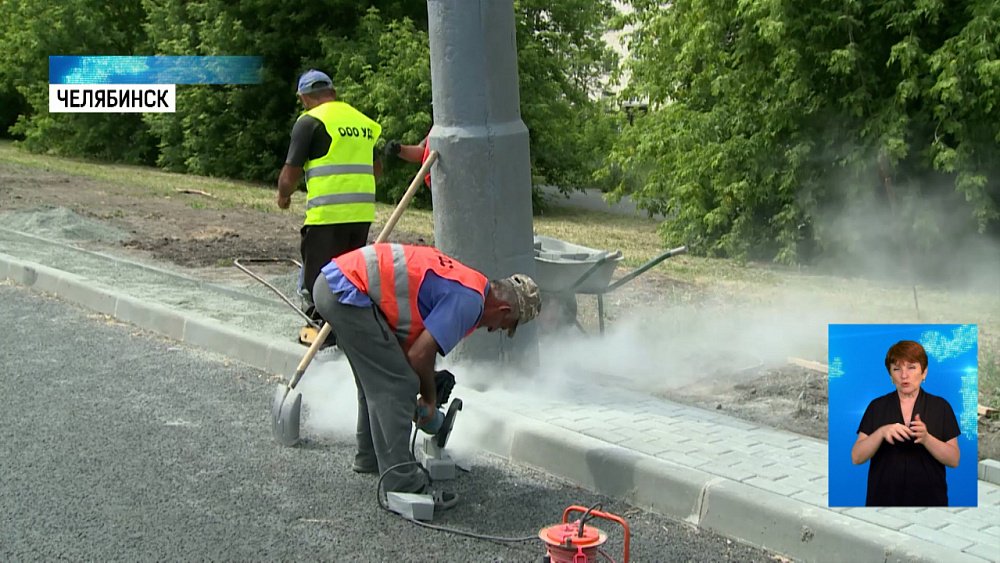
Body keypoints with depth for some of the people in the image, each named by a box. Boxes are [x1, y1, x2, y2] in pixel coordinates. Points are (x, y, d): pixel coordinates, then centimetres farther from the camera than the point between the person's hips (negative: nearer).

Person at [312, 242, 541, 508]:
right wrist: (429, 398, 5)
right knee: (396, 386, -5)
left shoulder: (461, 280, 18)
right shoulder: (470, 300, -11)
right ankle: (402, 484, -1)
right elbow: (419, 354, -13)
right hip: (347, 291, -11)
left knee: (376, 379, 25)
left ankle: (370, 456, 40)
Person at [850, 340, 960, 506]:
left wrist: (926, 438, -22)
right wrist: (881, 432, -23)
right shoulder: (876, 407, 0)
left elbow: (954, 459, -5)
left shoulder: (940, 406, 0)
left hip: (928, 499, 0)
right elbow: (856, 457, -7)